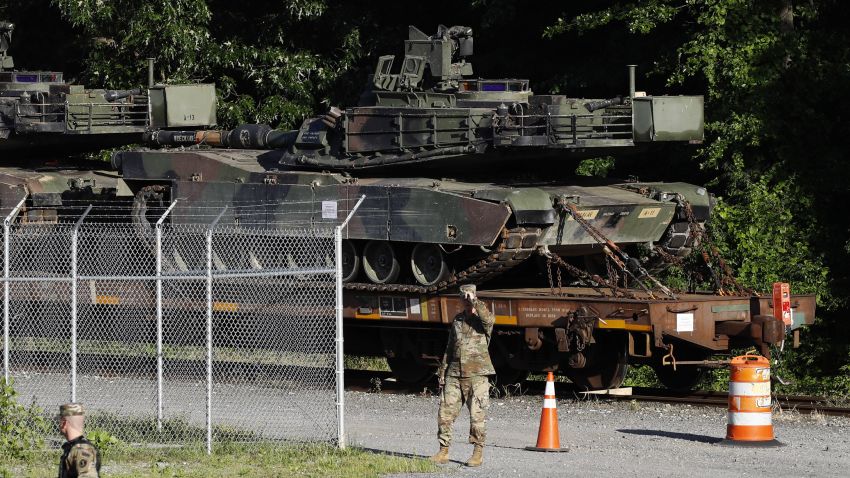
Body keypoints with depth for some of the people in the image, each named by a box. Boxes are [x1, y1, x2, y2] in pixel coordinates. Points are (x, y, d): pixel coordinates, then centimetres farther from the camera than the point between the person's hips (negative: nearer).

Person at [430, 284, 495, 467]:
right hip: (454, 375, 5)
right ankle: (443, 452, 9)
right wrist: (442, 372, 15)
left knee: (477, 416, -5)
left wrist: (475, 301, -28)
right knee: (445, 414, 1)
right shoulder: (457, 320, 15)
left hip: (477, 376, -5)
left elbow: (489, 319, -28)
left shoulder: (482, 319, 0)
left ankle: (478, 453, 4)